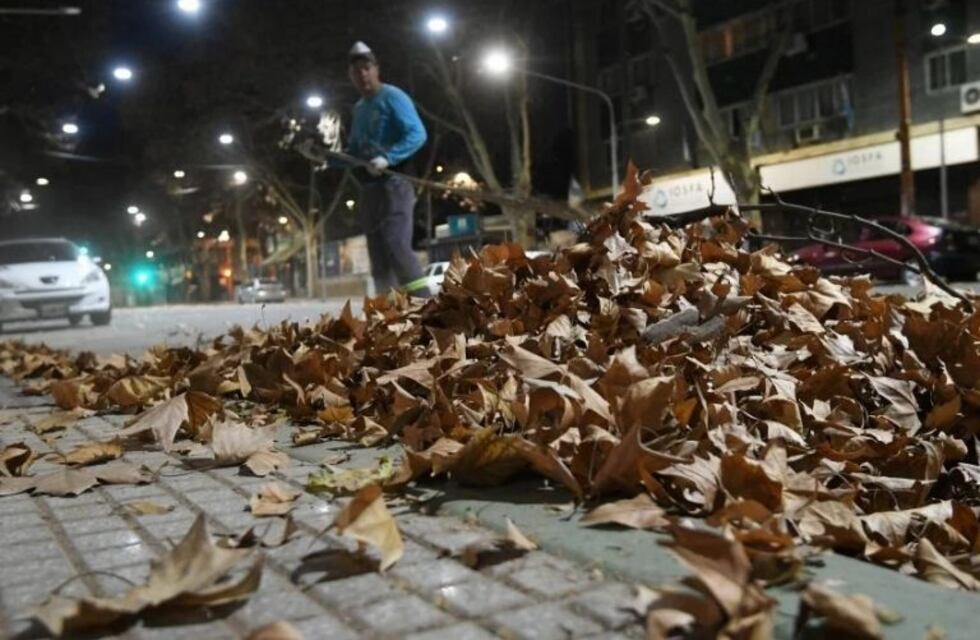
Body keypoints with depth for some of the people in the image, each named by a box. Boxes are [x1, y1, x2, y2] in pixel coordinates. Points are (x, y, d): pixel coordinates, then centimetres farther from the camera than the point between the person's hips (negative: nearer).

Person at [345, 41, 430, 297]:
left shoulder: (392, 97, -4)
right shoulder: (359, 108, 19)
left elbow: (417, 134, -16)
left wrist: (387, 158, -28)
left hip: (394, 183, -8)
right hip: (369, 188, 8)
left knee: (397, 245, -20)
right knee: (378, 256, 8)